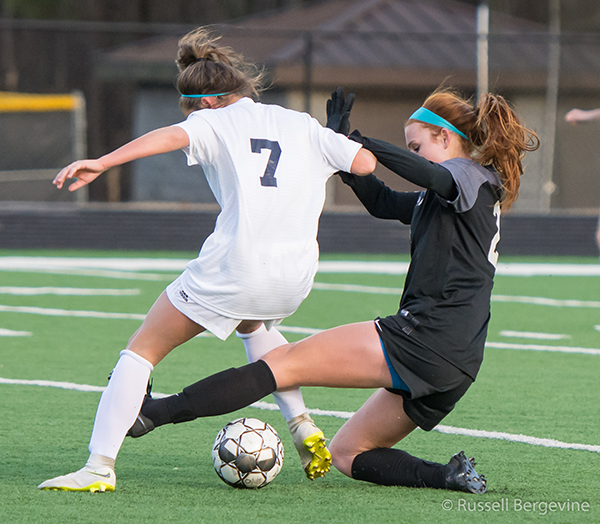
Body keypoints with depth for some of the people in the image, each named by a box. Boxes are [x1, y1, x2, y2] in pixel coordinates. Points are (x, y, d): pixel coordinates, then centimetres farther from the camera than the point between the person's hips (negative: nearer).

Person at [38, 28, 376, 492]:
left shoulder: (214, 122, 7)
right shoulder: (302, 125, 18)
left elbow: (172, 136, -15)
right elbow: (365, 162, 12)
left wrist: (102, 163, -26)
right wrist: (335, 145, 35)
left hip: (233, 265, -5)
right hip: (296, 276, 5)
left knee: (143, 349, 7)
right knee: (255, 325, 41)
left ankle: (100, 466, -6)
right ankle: (303, 428, 27)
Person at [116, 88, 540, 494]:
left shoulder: (472, 177, -1)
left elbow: (432, 174, -25)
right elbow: (382, 202, 32)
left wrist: (360, 143, -21)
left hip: (422, 334, -10)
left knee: (285, 363, -9)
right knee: (346, 453, 12)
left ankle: (153, 411, -13)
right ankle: (448, 476, -7)